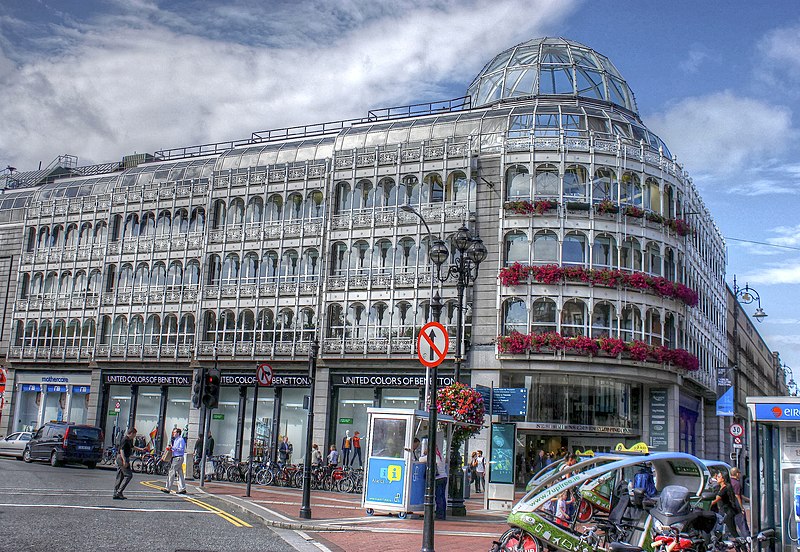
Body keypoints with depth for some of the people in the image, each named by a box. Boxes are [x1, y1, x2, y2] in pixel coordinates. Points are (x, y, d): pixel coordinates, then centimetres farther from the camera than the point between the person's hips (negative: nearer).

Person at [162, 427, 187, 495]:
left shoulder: (181, 440, -11)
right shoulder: (175, 440, 19)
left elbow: (181, 449, -18)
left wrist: (173, 448, -20)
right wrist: (171, 449, 9)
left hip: (178, 458, -10)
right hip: (175, 458, 10)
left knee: (171, 473, -9)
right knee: (180, 473, 9)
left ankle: (167, 488, -6)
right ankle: (182, 489, 10)